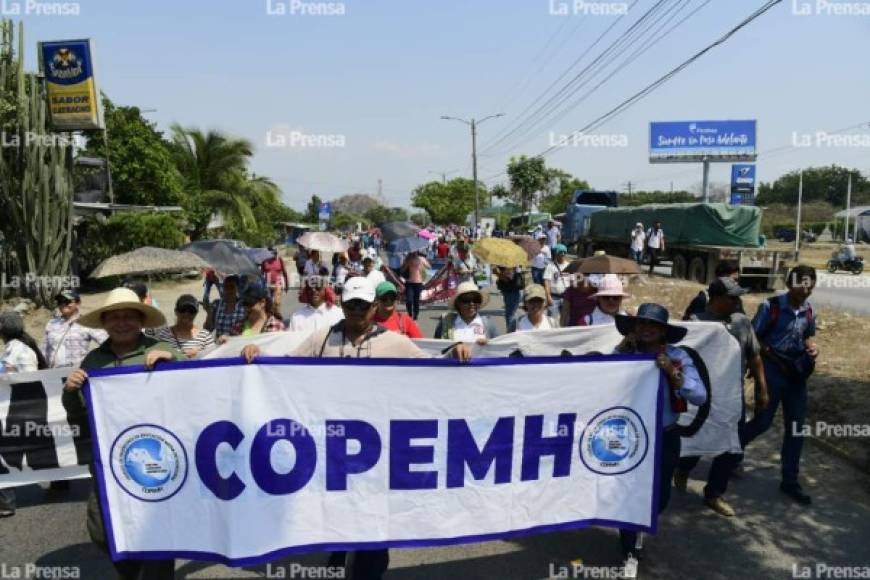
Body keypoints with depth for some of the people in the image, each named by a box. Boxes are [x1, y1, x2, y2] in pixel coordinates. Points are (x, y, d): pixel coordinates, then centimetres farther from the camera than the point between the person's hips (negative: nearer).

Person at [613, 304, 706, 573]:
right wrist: (620, 350, -21)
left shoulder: (677, 356, -7)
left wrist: (672, 372, -28)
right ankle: (631, 554, 30)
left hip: (665, 438, 1)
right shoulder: (624, 353, -6)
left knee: (659, 497, 16)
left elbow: (700, 397, -16)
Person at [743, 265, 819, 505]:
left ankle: (790, 481, 19)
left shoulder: (808, 311, 3)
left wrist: (812, 348, -4)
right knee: (763, 422, 0)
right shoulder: (771, 306, -13)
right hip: (772, 370, -5)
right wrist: (778, 360, -16)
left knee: (796, 429, 7)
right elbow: (753, 338, -11)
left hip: (797, 372, 5)